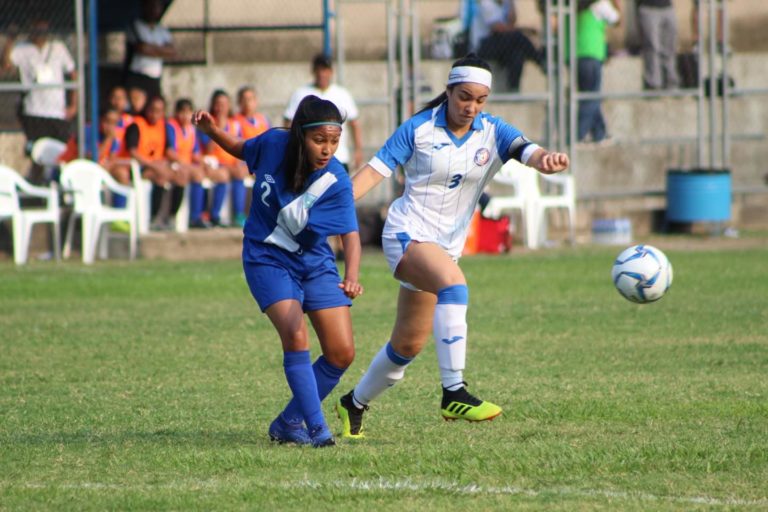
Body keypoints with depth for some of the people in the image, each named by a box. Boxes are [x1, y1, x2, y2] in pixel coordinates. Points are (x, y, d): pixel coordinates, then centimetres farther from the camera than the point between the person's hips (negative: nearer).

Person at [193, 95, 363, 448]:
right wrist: (212, 131, -13)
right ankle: (316, 428, -20)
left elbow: (350, 234, -31)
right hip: (267, 259, -1)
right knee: (294, 334, -23)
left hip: (315, 263, 1)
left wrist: (352, 277, -49)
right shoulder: (274, 144, -16)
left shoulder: (336, 183, -22)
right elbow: (241, 150, 7)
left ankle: (289, 422, 16)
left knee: (342, 353, -3)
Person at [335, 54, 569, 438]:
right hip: (407, 233, -6)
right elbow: (376, 170, -6)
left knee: (409, 343, 12)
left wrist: (546, 160, -43)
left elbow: (528, 151, -18)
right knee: (453, 284, -35)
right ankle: (453, 393, -41)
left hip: (447, 245, 6)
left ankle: (355, 404, 35)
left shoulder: (493, 133, -1)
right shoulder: (419, 129, -7)